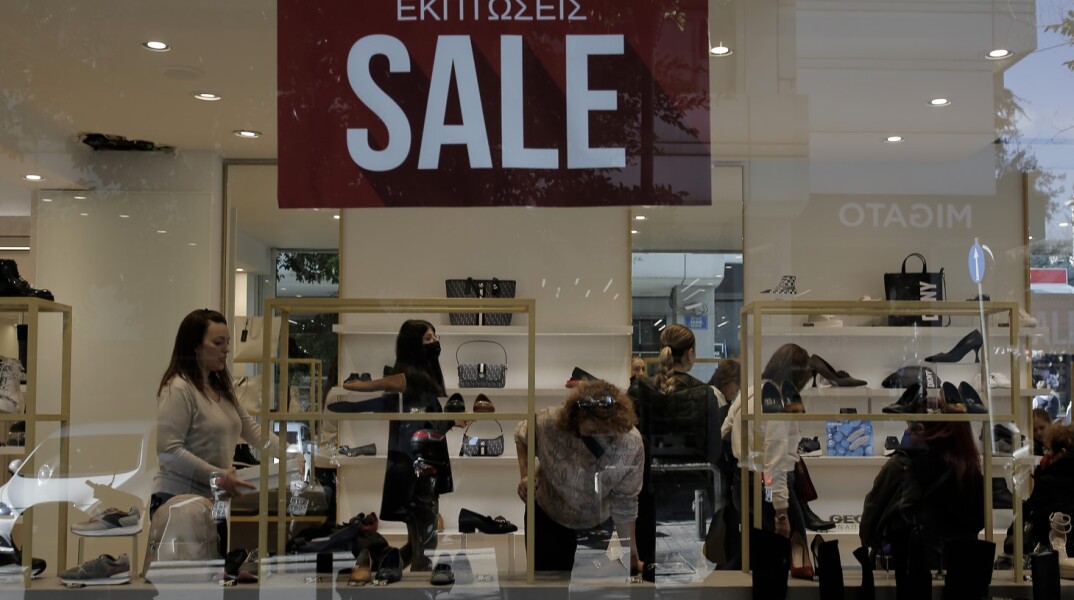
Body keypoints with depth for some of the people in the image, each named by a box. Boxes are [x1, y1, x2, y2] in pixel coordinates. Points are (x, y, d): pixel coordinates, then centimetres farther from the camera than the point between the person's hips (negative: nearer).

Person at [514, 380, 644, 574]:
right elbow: (521, 436, -7)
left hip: (596, 522, 1)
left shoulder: (631, 444, -31)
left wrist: (632, 556, -15)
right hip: (547, 514, 0)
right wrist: (524, 475, -20)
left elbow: (624, 503, -19)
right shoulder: (549, 422, -33)